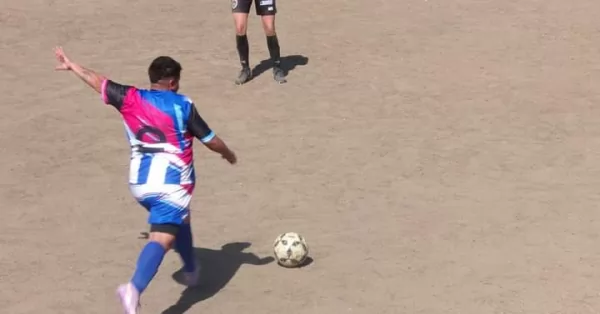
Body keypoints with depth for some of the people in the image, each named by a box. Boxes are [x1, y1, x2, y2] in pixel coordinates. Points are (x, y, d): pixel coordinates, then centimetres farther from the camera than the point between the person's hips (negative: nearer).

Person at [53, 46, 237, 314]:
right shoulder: (183, 106, -4)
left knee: (177, 221, 31)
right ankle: (134, 289, -35)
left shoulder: (131, 99, 4)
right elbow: (209, 139, 1)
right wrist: (228, 154, 22)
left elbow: (99, 81, 16)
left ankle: (191, 270, 47)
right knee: (161, 238, -13)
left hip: (139, 183, 6)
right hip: (172, 183, -6)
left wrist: (71, 65, 32)